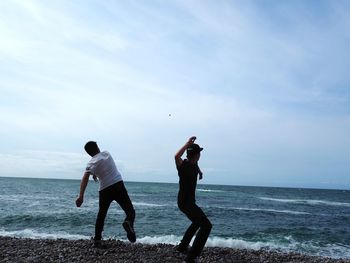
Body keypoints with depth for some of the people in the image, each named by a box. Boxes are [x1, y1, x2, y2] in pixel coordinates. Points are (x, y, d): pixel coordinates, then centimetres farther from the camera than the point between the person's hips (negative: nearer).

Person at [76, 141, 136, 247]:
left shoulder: (91, 163, 0)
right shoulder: (106, 154, 7)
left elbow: (85, 178, -16)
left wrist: (81, 196, -23)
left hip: (105, 190, 0)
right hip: (118, 185, 0)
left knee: (101, 215, 18)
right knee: (130, 210, 1)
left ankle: (97, 240, 19)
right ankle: (128, 223, -31)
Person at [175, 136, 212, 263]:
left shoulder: (193, 164, 3)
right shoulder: (184, 166, -22)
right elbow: (176, 156, -46)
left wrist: (199, 171, 46)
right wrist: (188, 143, -41)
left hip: (190, 201, 10)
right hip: (185, 202, -10)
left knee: (197, 223, 29)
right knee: (206, 225, -16)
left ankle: (182, 246, 41)